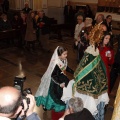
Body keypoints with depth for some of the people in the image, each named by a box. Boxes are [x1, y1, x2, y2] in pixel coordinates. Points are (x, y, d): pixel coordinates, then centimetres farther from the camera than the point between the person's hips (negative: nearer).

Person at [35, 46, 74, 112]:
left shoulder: (64, 60, -9)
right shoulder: (56, 64, -34)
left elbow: (66, 68, 12)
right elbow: (53, 75, -29)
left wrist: (73, 72, 10)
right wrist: (59, 84, -32)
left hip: (62, 79, 7)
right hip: (55, 80, -7)